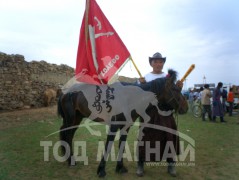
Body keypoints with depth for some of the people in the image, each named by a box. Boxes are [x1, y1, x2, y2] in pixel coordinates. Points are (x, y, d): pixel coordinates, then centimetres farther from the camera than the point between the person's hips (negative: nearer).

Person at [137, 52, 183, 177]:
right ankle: (140, 164, 17)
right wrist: (142, 85, -18)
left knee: (169, 135, 6)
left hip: (165, 111, 2)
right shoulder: (146, 77, 4)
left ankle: (171, 164, 24)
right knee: (146, 136, 3)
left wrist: (178, 87, -12)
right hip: (149, 111, -1)